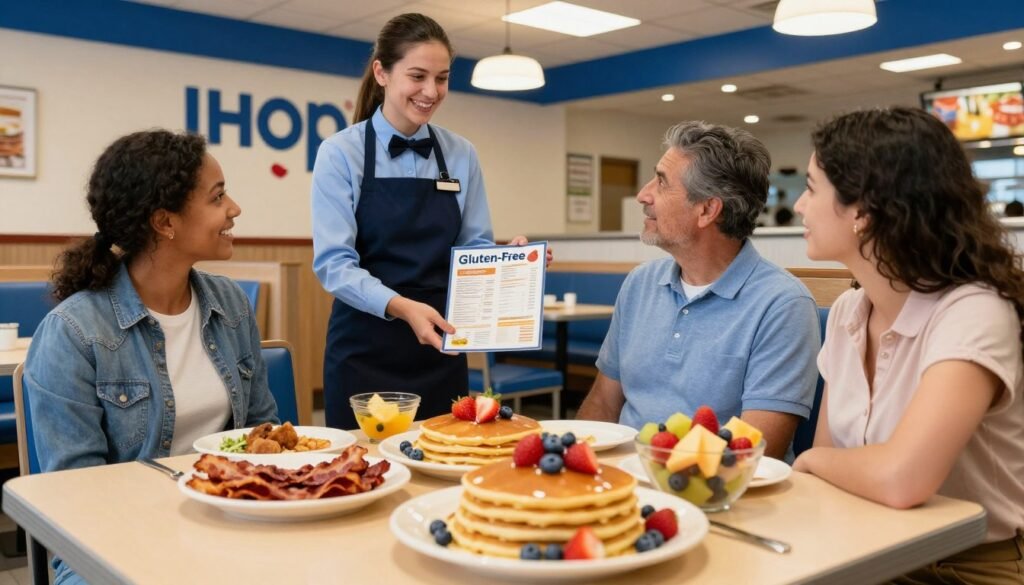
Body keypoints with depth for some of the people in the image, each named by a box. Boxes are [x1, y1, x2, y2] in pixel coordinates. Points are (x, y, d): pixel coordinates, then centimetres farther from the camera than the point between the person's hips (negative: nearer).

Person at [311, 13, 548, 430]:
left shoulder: (462, 156, 6)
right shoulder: (341, 153, -5)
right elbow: (333, 262, -12)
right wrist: (402, 306, -27)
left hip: (440, 349, 3)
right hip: (366, 351, -3)